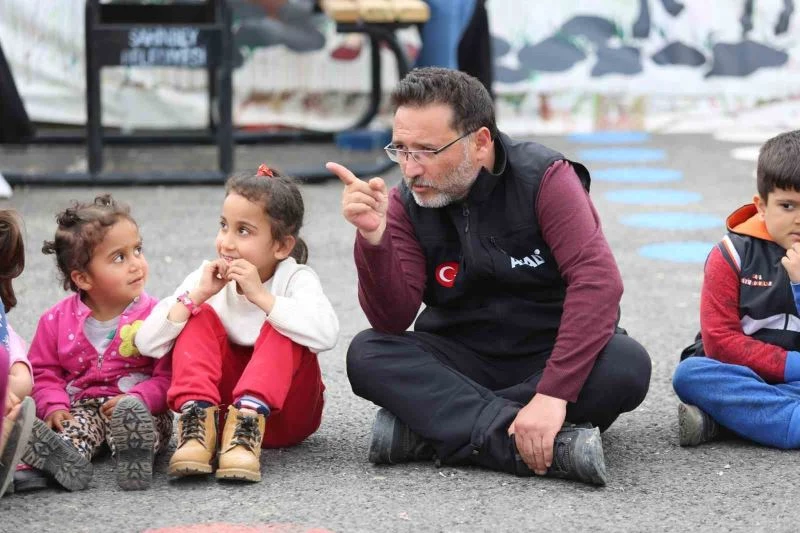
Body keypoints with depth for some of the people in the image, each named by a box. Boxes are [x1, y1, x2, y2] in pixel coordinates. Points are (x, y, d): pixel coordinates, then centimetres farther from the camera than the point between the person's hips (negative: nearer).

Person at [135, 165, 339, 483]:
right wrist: (197, 295, -20)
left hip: (283, 412, -3)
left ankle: (247, 425, -41)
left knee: (281, 329, -25)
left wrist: (261, 296, -33)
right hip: (222, 399, 3)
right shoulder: (208, 279, -2)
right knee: (201, 317, -14)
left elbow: (325, 335, -35)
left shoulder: (296, 278, -12)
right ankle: (198, 421, -33)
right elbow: (147, 344, -11)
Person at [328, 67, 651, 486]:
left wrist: (552, 395, -37)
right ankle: (551, 446, -38)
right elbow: (392, 321, -12)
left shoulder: (545, 179, -13)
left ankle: (431, 426, -29)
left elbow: (598, 280, -26)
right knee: (367, 354, -25)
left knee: (626, 365, -34)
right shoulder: (406, 204, -4)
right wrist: (373, 235, -31)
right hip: (464, 363, 2)